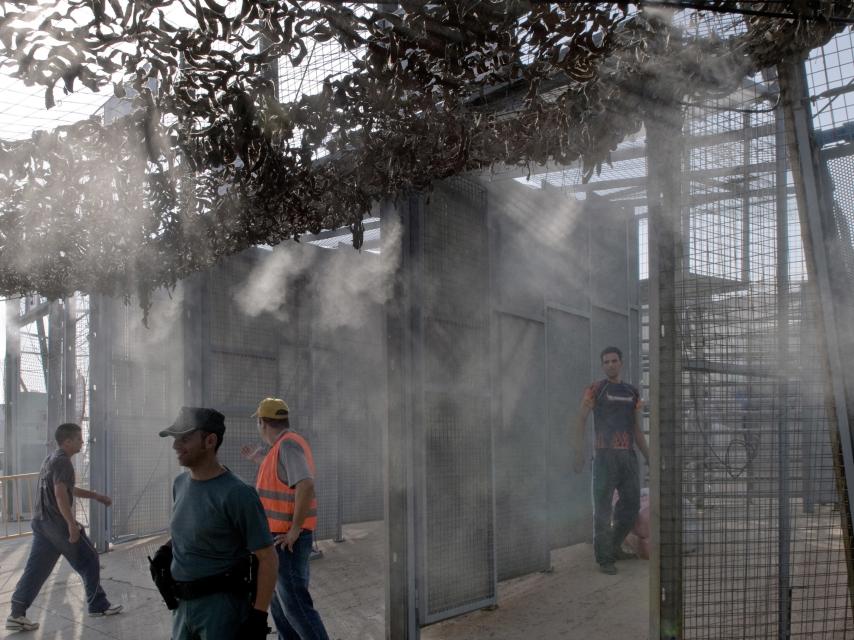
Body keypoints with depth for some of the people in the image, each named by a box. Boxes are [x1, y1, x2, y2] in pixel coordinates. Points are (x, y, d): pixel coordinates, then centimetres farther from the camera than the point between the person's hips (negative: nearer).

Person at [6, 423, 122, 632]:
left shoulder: (51, 459, 17)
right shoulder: (63, 461, -15)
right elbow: (60, 494, -26)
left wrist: (96, 496, 29)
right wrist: (72, 524, -26)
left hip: (41, 522, 9)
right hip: (58, 523, -9)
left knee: (36, 569, 9)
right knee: (88, 561, 5)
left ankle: (17, 614, 6)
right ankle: (98, 606, 15)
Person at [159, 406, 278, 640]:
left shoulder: (237, 494, -18)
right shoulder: (180, 484, 6)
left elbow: (267, 558, -17)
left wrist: (258, 617, -19)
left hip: (222, 606, -7)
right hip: (182, 604, 7)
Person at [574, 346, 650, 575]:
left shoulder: (632, 392, 15)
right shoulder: (595, 390, 0)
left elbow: (637, 429, 20)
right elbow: (581, 421, -4)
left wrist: (648, 456, 14)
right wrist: (579, 453, -14)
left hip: (628, 454, 5)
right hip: (605, 455, -5)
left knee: (631, 505, 11)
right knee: (603, 508, -3)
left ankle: (614, 546, 29)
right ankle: (604, 558, 4)